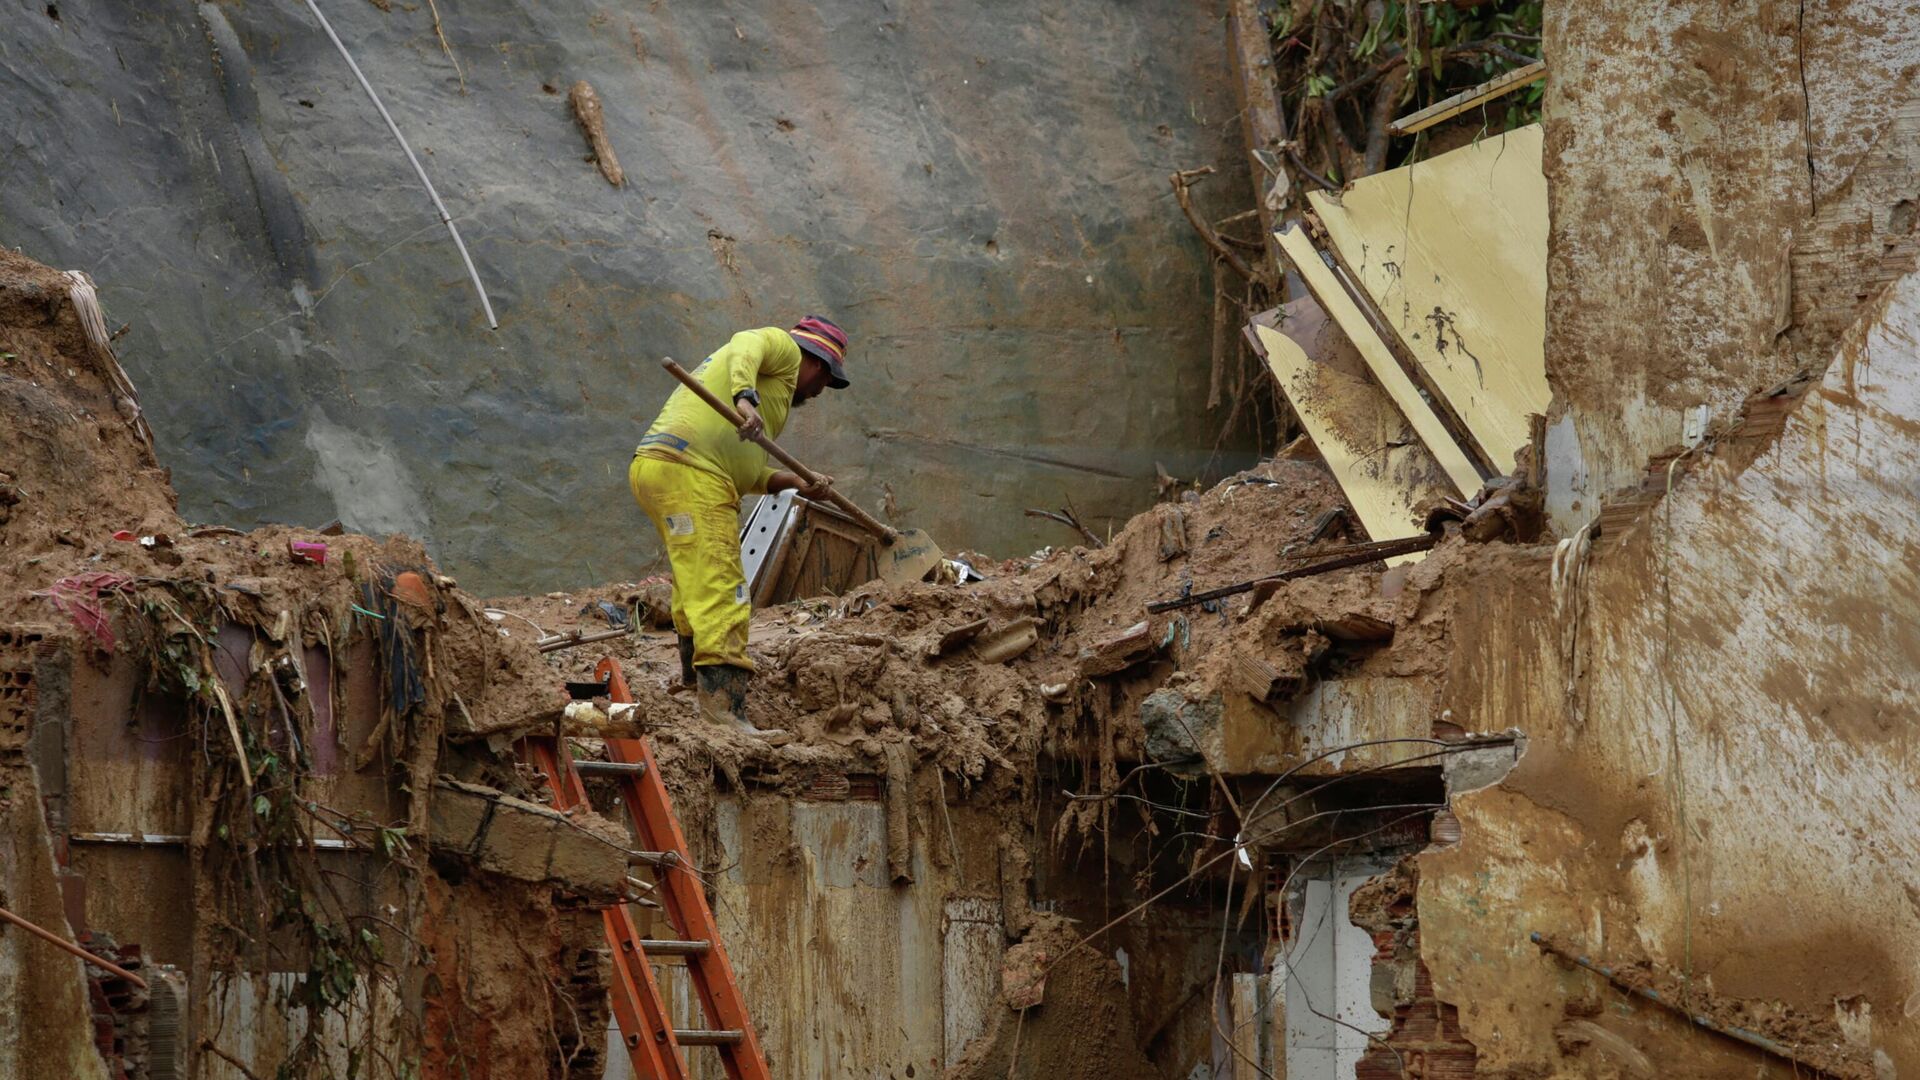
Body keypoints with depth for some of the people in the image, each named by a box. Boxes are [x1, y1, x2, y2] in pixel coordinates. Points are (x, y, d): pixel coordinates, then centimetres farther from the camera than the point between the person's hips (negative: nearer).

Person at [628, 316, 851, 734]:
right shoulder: (781, 346, 9)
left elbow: (750, 474, 22)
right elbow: (745, 350, -17)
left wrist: (796, 482, 8)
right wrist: (745, 398, -34)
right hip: (689, 470, -10)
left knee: (696, 580, 29)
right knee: (719, 591, -17)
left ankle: (694, 673, 47)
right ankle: (722, 703, -28)